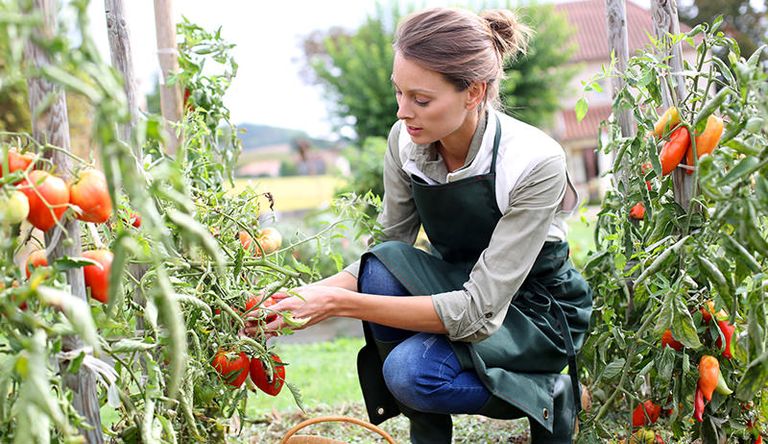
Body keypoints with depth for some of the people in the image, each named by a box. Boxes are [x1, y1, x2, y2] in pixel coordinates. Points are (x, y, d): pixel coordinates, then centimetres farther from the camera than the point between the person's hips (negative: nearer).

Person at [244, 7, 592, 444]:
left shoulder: (535, 162, -30)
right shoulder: (405, 141, -14)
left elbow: (479, 310, -32)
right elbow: (388, 249, -3)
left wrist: (340, 302, -36)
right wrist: (311, 294, -23)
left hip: (535, 308, -5)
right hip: (457, 288, 5)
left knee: (409, 370, -30)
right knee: (383, 262, -27)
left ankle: (554, 393, -1)